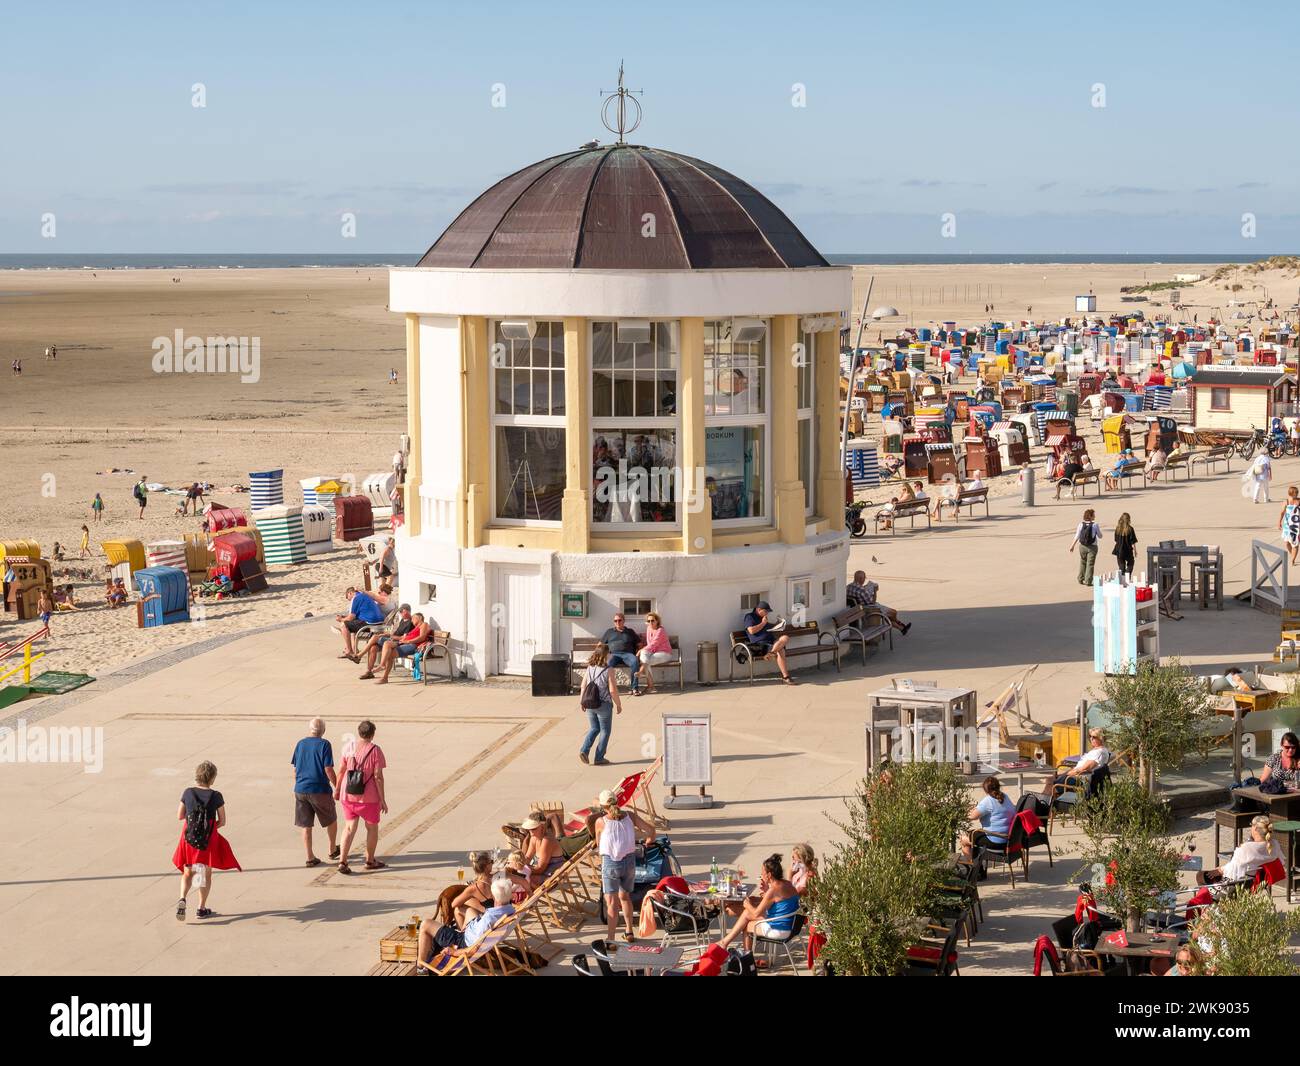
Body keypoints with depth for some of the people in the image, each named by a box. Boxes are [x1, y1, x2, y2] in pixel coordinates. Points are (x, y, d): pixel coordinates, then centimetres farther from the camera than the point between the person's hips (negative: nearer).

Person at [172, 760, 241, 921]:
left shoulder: (188, 793, -4)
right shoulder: (216, 796, -9)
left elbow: (180, 816, 4)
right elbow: (222, 822, -4)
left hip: (189, 838, 2)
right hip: (209, 841, -2)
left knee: (188, 873, 15)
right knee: (206, 873, 14)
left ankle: (182, 899, -10)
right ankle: (201, 908, 17)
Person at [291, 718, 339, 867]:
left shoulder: (300, 744, 5)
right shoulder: (324, 745, -10)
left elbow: (295, 769, 9)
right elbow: (328, 770, -14)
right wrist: (337, 787, -3)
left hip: (301, 791, 4)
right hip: (320, 790, -4)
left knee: (306, 825, 9)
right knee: (331, 820, 19)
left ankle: (310, 857, 10)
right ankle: (333, 850, 31)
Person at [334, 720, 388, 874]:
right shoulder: (375, 750, -11)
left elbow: (341, 771, 8)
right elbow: (378, 776, -13)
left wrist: (337, 789, 24)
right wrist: (382, 800, -7)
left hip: (348, 796, 4)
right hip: (368, 797, -4)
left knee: (349, 827, 10)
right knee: (372, 827, 16)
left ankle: (342, 861, -4)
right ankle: (370, 861, 28)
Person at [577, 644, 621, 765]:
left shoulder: (589, 669, 0)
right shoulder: (608, 671, -15)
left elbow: (583, 687, 5)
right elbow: (613, 690, -16)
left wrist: (581, 701, 19)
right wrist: (618, 704, -3)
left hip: (590, 705, 5)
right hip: (604, 705, -5)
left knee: (594, 728, 21)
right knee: (605, 731, 10)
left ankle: (584, 750, 2)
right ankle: (599, 758, 10)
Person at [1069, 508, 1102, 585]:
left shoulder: (1081, 525, -5)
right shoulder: (1095, 525, -12)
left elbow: (1077, 536, -5)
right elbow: (1100, 536, -3)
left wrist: (1072, 545, 2)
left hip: (1082, 546, 3)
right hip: (1092, 547, -3)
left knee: (1082, 563, 19)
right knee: (1090, 564, 5)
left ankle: (1081, 579, 24)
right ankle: (1088, 581, 4)